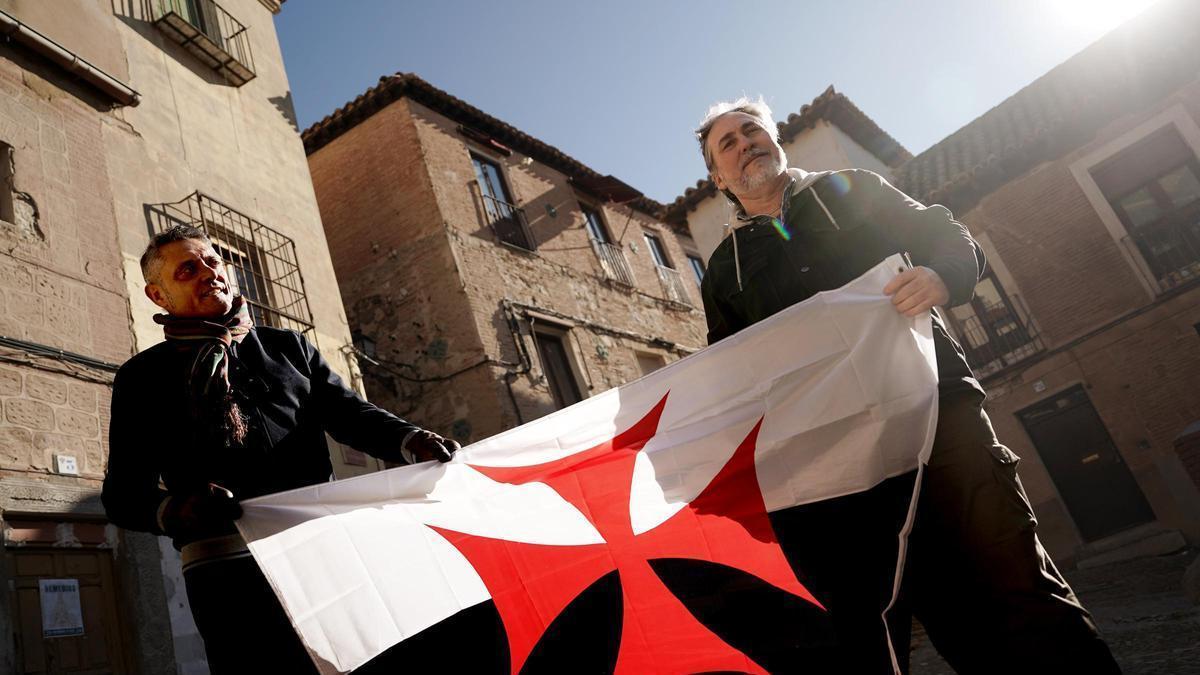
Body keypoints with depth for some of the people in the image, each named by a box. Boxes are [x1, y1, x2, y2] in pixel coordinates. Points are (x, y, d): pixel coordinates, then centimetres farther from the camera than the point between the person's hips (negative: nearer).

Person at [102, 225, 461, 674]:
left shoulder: (288, 347, 21)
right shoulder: (144, 377, 15)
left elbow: (348, 411, 9)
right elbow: (123, 493, 10)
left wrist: (410, 440, -12)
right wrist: (173, 510, -14)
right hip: (227, 562, -2)